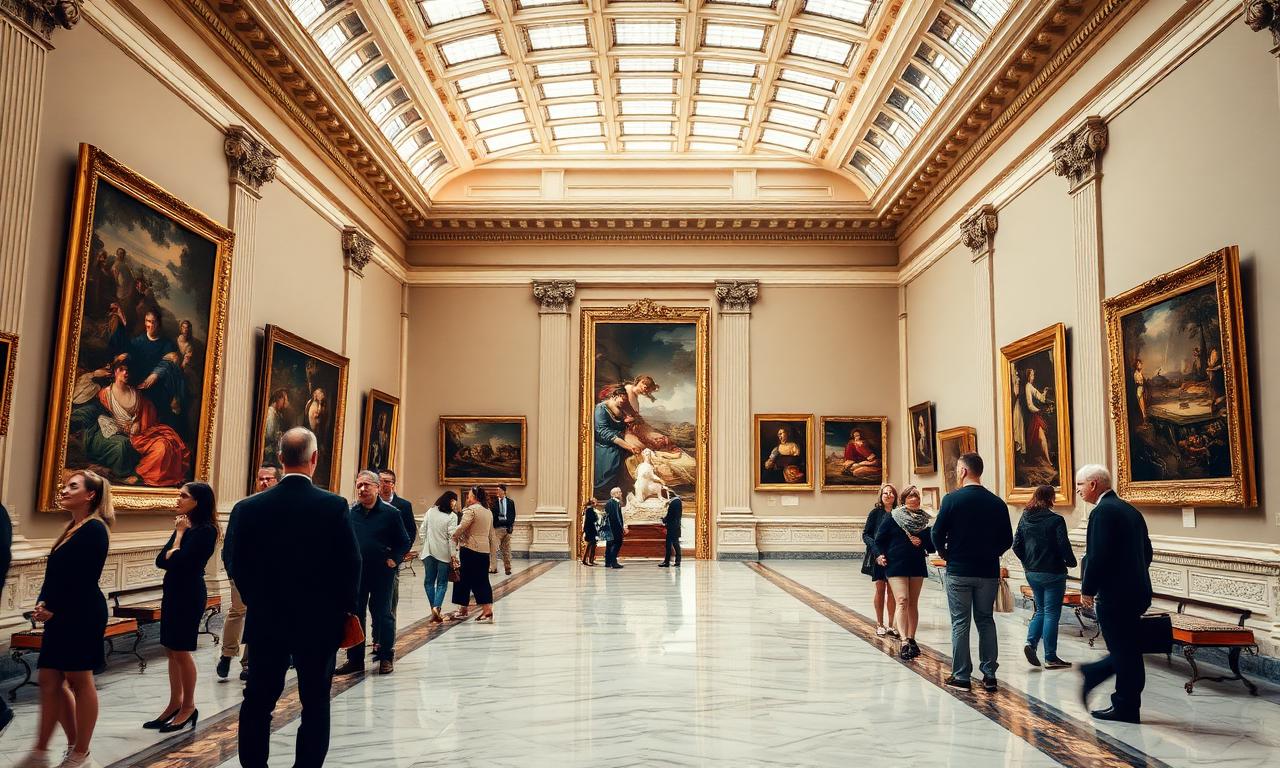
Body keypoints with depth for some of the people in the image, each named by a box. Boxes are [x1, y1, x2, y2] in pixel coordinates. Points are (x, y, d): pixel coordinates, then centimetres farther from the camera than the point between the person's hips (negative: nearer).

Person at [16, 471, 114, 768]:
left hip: (81, 614, -9)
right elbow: (55, 572, 13)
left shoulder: (94, 529, -12)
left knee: (80, 680, 0)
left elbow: (84, 578, -18)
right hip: (59, 616, 9)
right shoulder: (72, 528, 16)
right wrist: (42, 604, -2)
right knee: (50, 681, 11)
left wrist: (54, 610, -13)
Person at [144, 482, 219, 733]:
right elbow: (161, 560, 6)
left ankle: (189, 708, 10)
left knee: (181, 650, -2)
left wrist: (179, 534, -8)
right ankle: (175, 704, 22)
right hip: (173, 591, 9)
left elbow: (178, 560, -21)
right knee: (171, 650, 12)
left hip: (189, 595, -9)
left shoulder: (205, 530, -14)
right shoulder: (184, 526, 11)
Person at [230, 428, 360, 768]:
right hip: (320, 621, -2)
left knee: (258, 701, 15)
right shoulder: (334, 505, -14)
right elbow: (351, 565, -11)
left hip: (266, 620, 2)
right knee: (315, 705, 9)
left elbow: (238, 566, 0)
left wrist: (260, 603, 15)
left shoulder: (248, 507, -6)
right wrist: (342, 608, 5)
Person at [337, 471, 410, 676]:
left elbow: (404, 542, 1)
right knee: (354, 615, 9)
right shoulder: (349, 513, 2)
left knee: (382, 614, 5)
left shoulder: (390, 513, -5)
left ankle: (386, 657, 16)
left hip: (382, 573, -3)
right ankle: (355, 659, 20)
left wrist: (394, 560, -9)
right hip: (355, 573, 3)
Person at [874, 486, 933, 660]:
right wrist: (880, 555, -9)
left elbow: (931, 545, 10)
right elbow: (880, 538, 2)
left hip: (917, 565, 4)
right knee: (902, 601, -14)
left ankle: (911, 639, 18)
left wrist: (922, 541, -9)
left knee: (913, 603, 9)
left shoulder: (924, 518, 7)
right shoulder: (893, 516, -1)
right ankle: (904, 641, -21)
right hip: (896, 565, -4)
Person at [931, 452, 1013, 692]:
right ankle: (989, 675, 15)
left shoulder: (952, 499, -11)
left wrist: (945, 554, 9)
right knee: (986, 621, 13)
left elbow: (937, 534, -9)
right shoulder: (997, 503, 1)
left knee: (960, 623, 4)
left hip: (958, 571, -3)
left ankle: (961, 676, 8)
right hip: (988, 572, 3)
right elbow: (1007, 539, 5)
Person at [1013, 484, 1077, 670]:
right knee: (1051, 613, 3)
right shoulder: (1055, 520, -15)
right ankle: (1050, 658, 7)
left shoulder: (1025, 519, 2)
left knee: (1041, 610, 18)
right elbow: (1064, 546, -15)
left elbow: (1016, 545, 4)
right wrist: (1071, 562, 2)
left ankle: (1030, 642, -1)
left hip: (1032, 573, 5)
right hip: (1053, 573, -5)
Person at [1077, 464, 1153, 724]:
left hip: (1115, 595, -9)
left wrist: (1087, 590, -11)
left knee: (1124, 652, 2)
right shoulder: (1130, 510, 13)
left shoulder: (1103, 512, -16)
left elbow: (1097, 556, -21)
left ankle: (1126, 708, 11)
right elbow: (1146, 551, 18)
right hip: (1137, 591, 9)